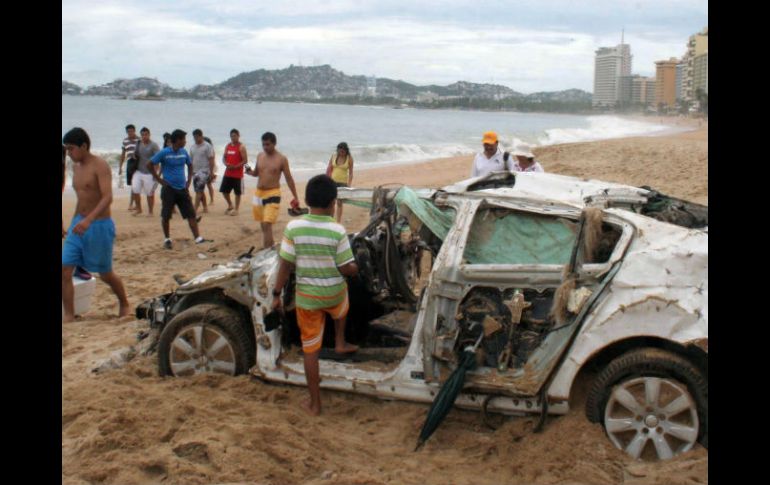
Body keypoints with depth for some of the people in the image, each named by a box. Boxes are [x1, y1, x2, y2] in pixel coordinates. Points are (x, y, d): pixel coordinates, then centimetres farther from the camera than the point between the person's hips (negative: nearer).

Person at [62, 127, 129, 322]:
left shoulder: (100, 166, -14)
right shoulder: (76, 167, 10)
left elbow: (108, 197, -26)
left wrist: (88, 220, -38)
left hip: (99, 226, -7)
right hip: (79, 224, 7)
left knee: (105, 274, 8)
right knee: (65, 269, -5)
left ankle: (124, 304, 32)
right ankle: (69, 315, 0)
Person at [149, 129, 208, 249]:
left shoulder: (184, 152, 5)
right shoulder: (164, 153, -10)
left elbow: (190, 165, 20)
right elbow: (151, 165, -5)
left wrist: (189, 180, 10)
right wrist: (159, 180, -7)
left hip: (182, 188, 4)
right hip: (169, 189, -4)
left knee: (191, 214, -2)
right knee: (166, 216, 1)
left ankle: (197, 238, -2)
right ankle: (167, 239, 17)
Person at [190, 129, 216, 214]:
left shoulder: (207, 146, -8)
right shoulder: (192, 147, 12)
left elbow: (211, 160, -9)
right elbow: (191, 160, 17)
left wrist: (211, 173, -12)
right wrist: (191, 171, 13)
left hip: (204, 171, -7)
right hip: (195, 171, 7)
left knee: (199, 191, -15)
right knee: (201, 191, 12)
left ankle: (195, 209, -18)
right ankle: (205, 208, 22)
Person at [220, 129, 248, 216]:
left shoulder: (241, 147, -8)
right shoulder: (228, 146, 10)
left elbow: (245, 160, -13)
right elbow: (224, 157, 14)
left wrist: (235, 166, -22)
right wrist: (226, 164, -8)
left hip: (238, 174, -6)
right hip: (228, 173, 6)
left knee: (237, 192, 2)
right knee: (224, 190, 9)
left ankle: (236, 209, 12)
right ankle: (230, 205, 29)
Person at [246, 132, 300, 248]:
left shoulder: (281, 159, -9)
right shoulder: (260, 156, 5)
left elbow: (289, 179, -4)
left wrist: (295, 198, -4)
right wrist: (250, 172, -7)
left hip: (273, 194, -6)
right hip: (258, 193, 6)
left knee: (267, 224, -16)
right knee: (263, 224, 17)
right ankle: (270, 246, 38)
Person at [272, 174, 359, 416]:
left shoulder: (294, 227, -14)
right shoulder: (337, 231, -17)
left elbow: (285, 265, -11)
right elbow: (347, 269, -13)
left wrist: (277, 294, 0)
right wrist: (355, 267, 10)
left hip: (306, 297, 0)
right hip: (334, 294, 0)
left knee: (310, 349, 12)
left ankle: (315, 403, 20)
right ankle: (340, 343, 44)